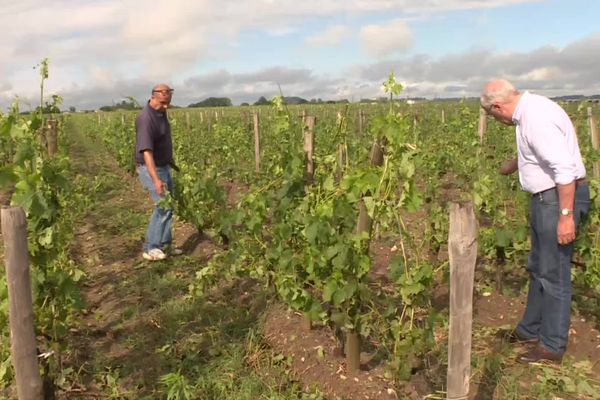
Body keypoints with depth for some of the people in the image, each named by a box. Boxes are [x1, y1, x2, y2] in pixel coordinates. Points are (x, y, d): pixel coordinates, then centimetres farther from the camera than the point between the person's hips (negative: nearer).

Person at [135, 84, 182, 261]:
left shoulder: (161, 112, 3)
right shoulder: (146, 119, -26)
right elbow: (146, 151, -33)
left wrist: (171, 160, 24)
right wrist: (156, 179, -39)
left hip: (164, 166, 9)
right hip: (151, 168, -9)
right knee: (163, 205, -13)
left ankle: (165, 244, 20)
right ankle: (150, 248, -3)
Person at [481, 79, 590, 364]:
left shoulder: (537, 117, -23)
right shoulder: (529, 110, 8)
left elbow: (564, 167, -28)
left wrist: (566, 215, -27)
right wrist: (511, 166, 43)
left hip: (561, 197, -10)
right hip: (547, 197, 10)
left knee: (553, 273, -1)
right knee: (538, 268, 19)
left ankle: (553, 346, 13)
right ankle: (530, 330, 34)